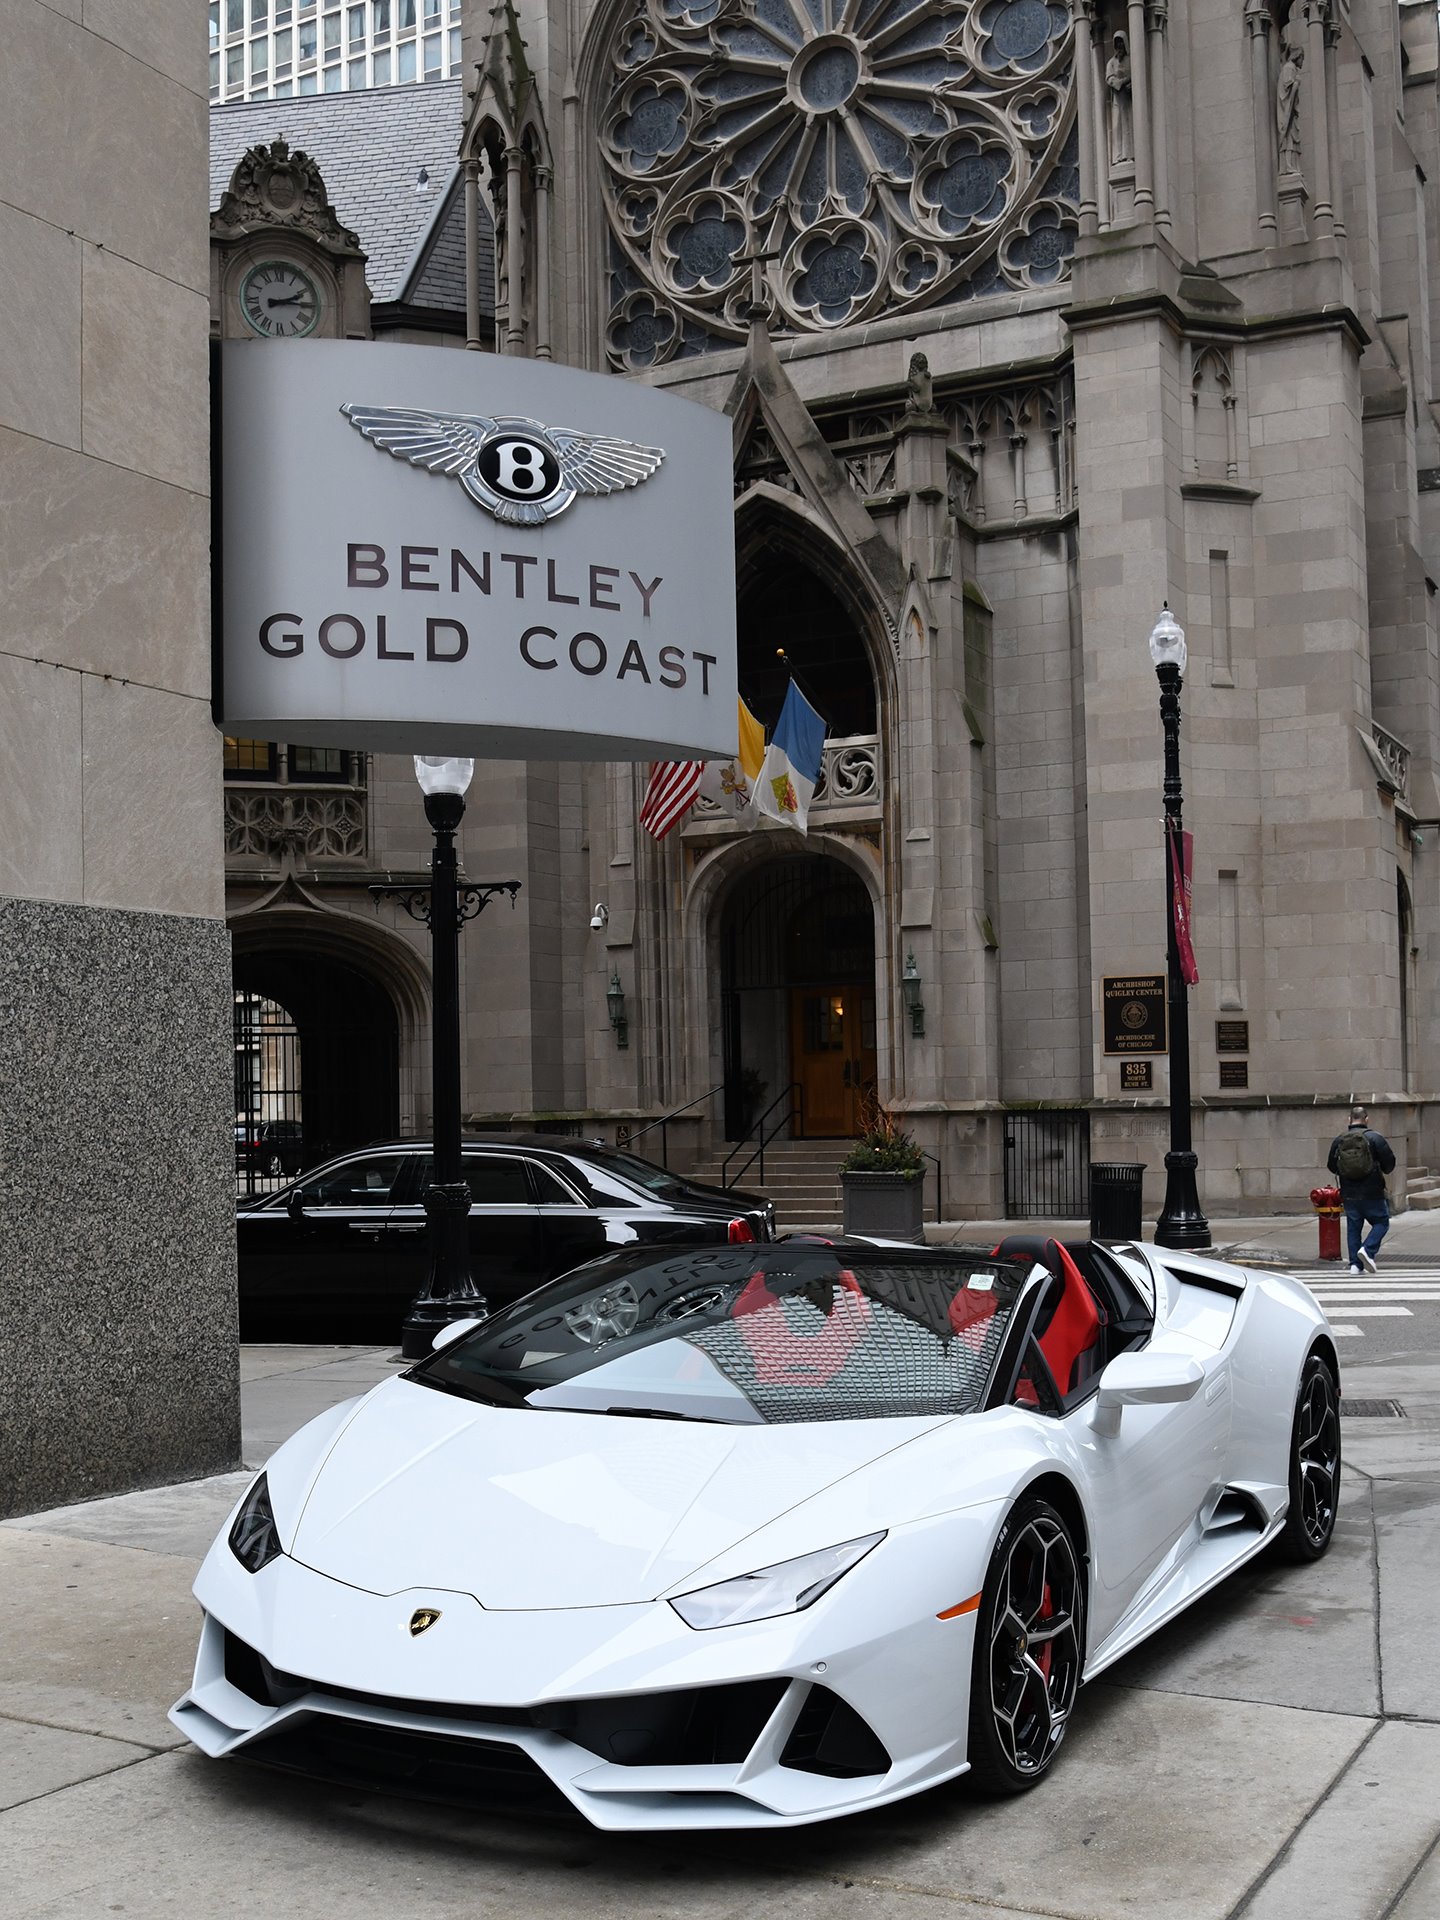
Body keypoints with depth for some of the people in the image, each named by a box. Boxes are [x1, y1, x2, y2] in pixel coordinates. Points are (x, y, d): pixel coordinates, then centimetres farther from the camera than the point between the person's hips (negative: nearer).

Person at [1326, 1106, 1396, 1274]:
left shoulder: (1338, 1140, 2)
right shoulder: (1375, 1138, -9)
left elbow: (1331, 1166, 10)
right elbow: (1389, 1162, -7)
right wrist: (1382, 1170, 15)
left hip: (1349, 1195, 4)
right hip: (1372, 1192, -4)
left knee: (1353, 1227, 12)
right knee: (1381, 1222, 10)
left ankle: (1355, 1264, 8)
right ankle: (1367, 1250, -11)